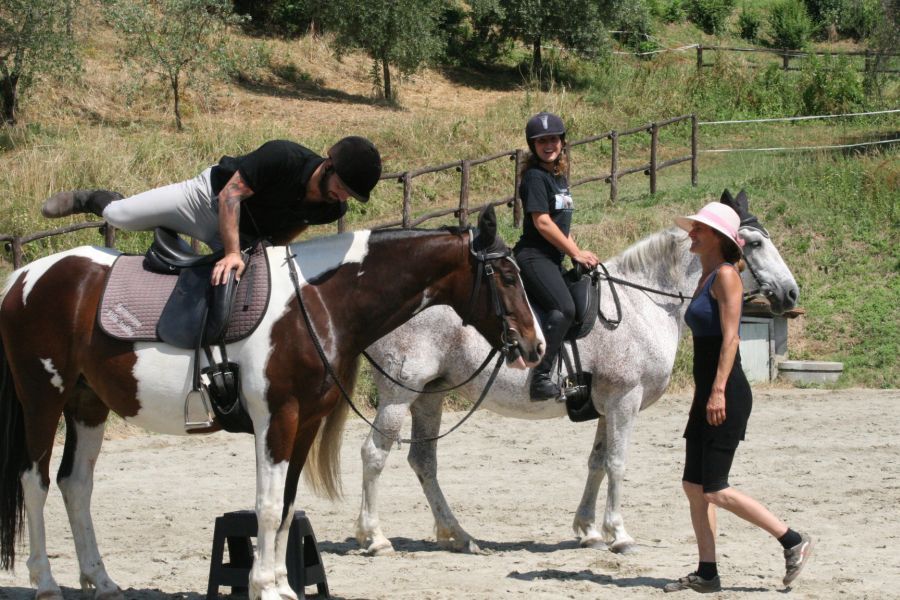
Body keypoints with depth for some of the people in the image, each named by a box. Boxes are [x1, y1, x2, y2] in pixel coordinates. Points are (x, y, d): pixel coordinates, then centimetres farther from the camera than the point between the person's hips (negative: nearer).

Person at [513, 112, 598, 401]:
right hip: (533, 256, -10)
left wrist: (579, 253, 13)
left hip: (552, 258, 10)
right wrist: (576, 253, -11)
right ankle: (540, 377, -27)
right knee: (564, 308, -28)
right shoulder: (535, 176, -10)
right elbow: (542, 223, -15)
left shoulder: (559, 177, 17)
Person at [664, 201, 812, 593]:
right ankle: (707, 573, 11)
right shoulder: (706, 279, 16)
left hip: (726, 395, -10)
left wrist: (718, 391, -26)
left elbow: (730, 336, -19)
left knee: (714, 490, -9)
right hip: (706, 395, 10)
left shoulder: (726, 275, -11)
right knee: (694, 486, 7)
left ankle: (792, 541, -1)